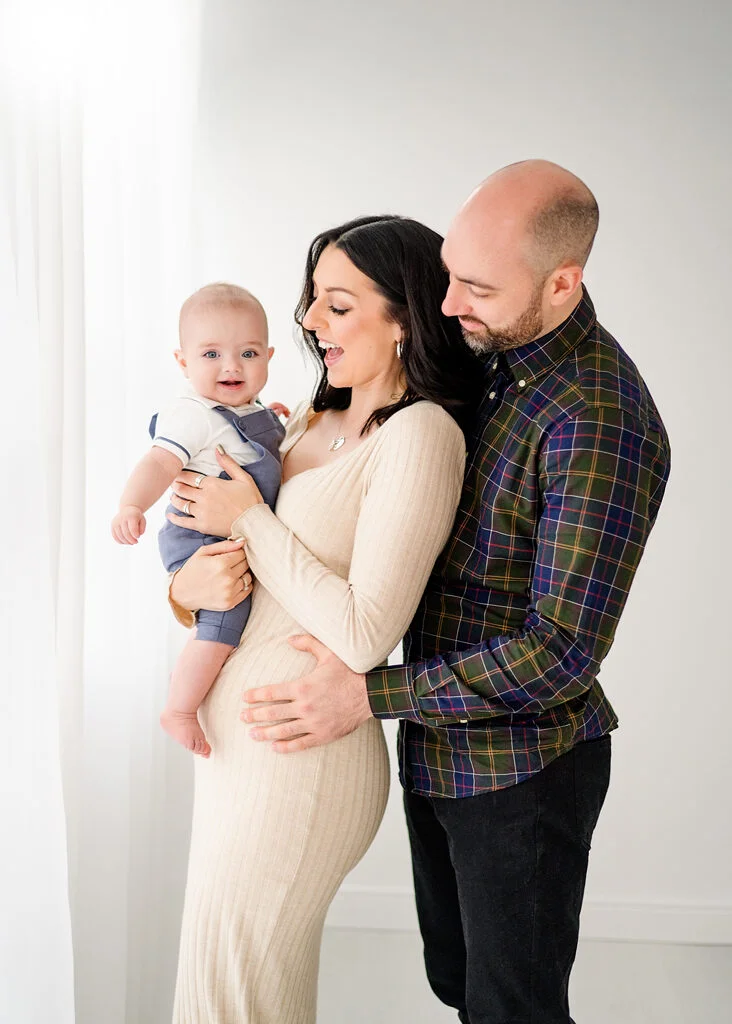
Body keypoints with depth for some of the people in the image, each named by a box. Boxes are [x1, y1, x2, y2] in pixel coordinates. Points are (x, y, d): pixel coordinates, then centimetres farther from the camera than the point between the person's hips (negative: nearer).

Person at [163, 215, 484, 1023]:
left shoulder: (419, 434, -17)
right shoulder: (313, 418, 8)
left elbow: (364, 634, -23)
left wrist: (249, 522, -14)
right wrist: (190, 576, -2)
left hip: (298, 755, -8)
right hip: (231, 735, 8)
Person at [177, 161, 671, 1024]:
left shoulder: (598, 420, -26)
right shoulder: (476, 353, 0)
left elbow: (564, 648, -27)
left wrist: (371, 695, -22)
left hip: (524, 771, -8)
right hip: (438, 746, 8)